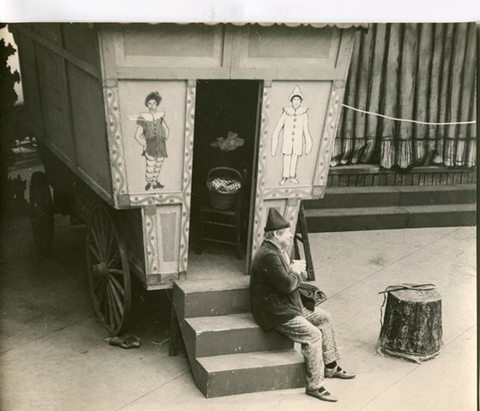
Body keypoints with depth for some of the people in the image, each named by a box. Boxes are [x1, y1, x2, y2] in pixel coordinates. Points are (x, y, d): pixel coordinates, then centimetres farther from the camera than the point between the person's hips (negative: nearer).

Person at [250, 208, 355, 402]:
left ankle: (330, 366, 23)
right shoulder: (268, 255, -24)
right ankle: (314, 385, -12)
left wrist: (297, 270, -8)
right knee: (313, 335, -20)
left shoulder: (278, 251, 10)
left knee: (324, 317, 14)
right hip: (276, 312, -11)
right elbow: (287, 285, -27)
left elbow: (302, 276, 15)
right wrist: (295, 272, -8)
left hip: (289, 305, 11)